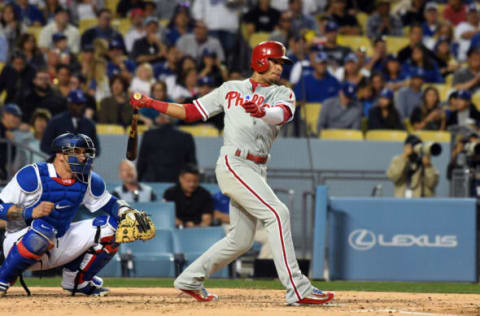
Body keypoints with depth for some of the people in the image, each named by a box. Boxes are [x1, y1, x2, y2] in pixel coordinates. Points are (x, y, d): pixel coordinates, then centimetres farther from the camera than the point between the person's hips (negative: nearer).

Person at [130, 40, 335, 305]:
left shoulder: (282, 94, 12)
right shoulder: (230, 89, 10)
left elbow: (282, 114, -13)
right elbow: (191, 112, 16)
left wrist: (262, 111, -36)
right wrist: (150, 103, 10)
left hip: (256, 171, 5)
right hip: (233, 163, -5)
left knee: (241, 239, 9)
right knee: (277, 213, -20)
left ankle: (190, 280, 26)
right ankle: (297, 289, -25)